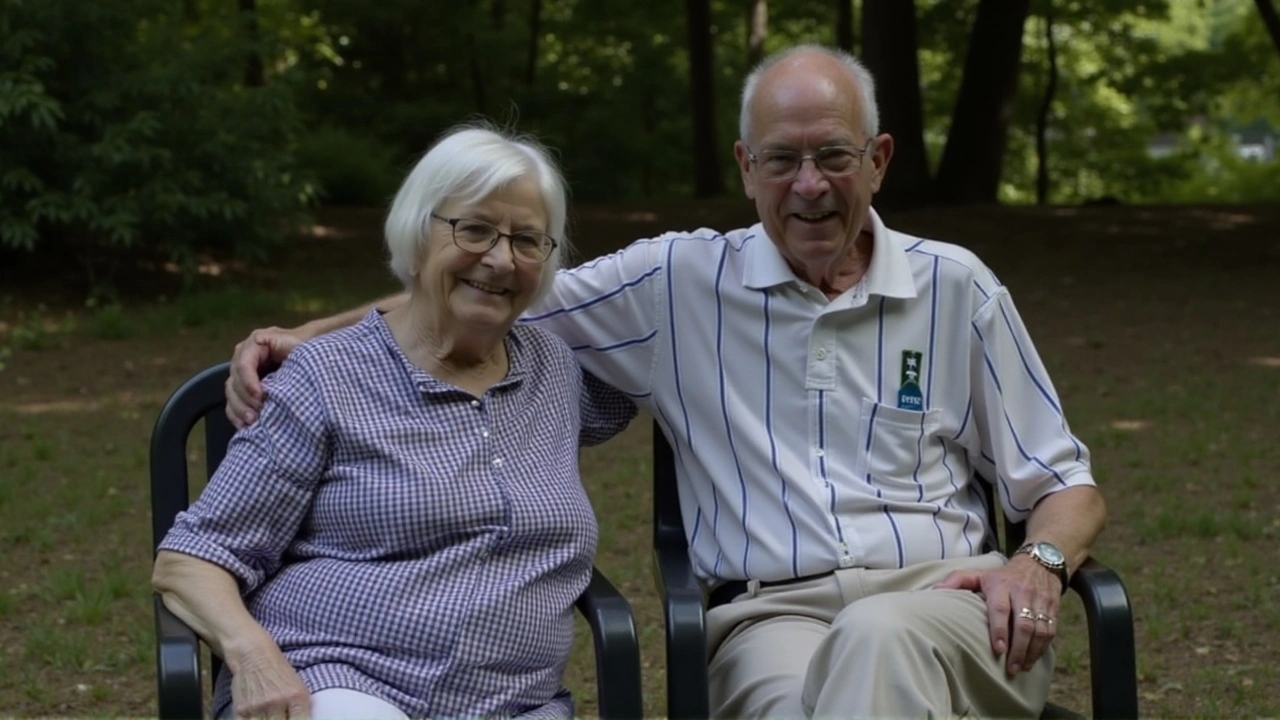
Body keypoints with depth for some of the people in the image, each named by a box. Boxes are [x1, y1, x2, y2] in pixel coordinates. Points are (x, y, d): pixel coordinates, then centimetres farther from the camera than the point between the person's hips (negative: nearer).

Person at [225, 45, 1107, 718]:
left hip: (941, 598, 1)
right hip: (770, 614, -1)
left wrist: (1040, 562, -6)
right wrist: (306, 335, 4)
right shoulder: (683, 280, 12)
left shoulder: (957, 288, 13)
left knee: (880, 641, -38)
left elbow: (1068, 486, 17)